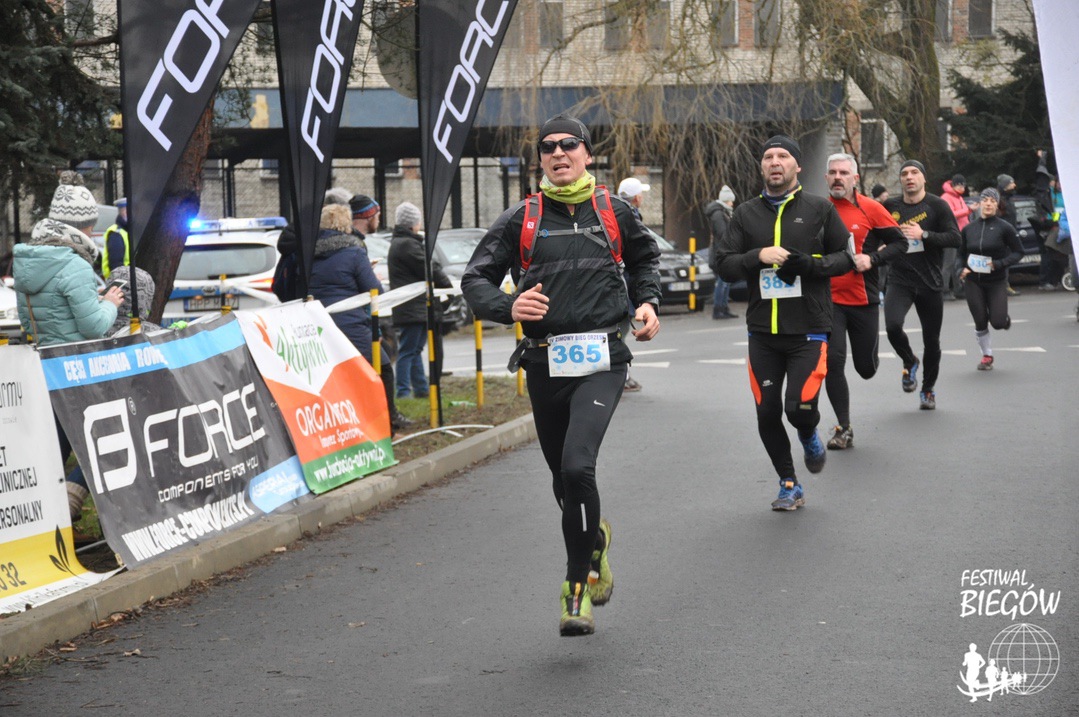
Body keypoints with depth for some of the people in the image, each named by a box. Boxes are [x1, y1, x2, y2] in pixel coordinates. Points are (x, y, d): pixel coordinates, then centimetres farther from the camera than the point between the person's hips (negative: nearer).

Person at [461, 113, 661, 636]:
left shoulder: (613, 212, 8)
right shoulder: (521, 219, 5)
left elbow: (645, 258, 28)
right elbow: (475, 279, 3)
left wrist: (646, 301, 10)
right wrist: (508, 306, -16)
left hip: (602, 361, -2)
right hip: (544, 363, 2)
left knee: (577, 466, -21)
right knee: (564, 480, 13)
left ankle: (577, 588, -8)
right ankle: (595, 540, 46)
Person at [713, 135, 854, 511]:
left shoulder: (820, 208, 3)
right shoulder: (746, 213, 8)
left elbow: (846, 256, 4)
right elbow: (722, 264, 4)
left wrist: (810, 264, -14)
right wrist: (758, 256, -15)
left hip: (808, 329, -3)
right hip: (762, 331, 3)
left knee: (800, 406, -13)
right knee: (767, 413, 3)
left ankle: (809, 437, 24)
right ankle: (789, 485, 21)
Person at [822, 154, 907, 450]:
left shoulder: (870, 209, -5)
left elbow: (900, 242, -2)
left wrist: (872, 259, -16)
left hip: (863, 300, -1)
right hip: (828, 300, 1)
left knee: (866, 368, 8)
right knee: (832, 361, -11)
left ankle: (868, 356, 47)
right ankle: (843, 428, 0)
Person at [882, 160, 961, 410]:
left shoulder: (937, 206, -3)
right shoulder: (890, 207, 5)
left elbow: (955, 237, -10)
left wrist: (924, 234, -20)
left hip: (930, 283, -1)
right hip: (899, 281, 1)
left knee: (931, 340, 7)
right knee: (892, 326, -24)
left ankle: (928, 388, 30)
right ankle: (909, 362, 7)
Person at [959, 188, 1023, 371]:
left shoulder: (1004, 227, -7)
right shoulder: (969, 229, 3)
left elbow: (1018, 252, -4)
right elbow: (961, 254, 15)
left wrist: (999, 264, -18)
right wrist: (962, 269, -4)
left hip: (997, 282, -2)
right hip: (973, 282, 2)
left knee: (998, 323, -9)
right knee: (980, 322, 0)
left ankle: (1005, 320, 29)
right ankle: (987, 356, 19)